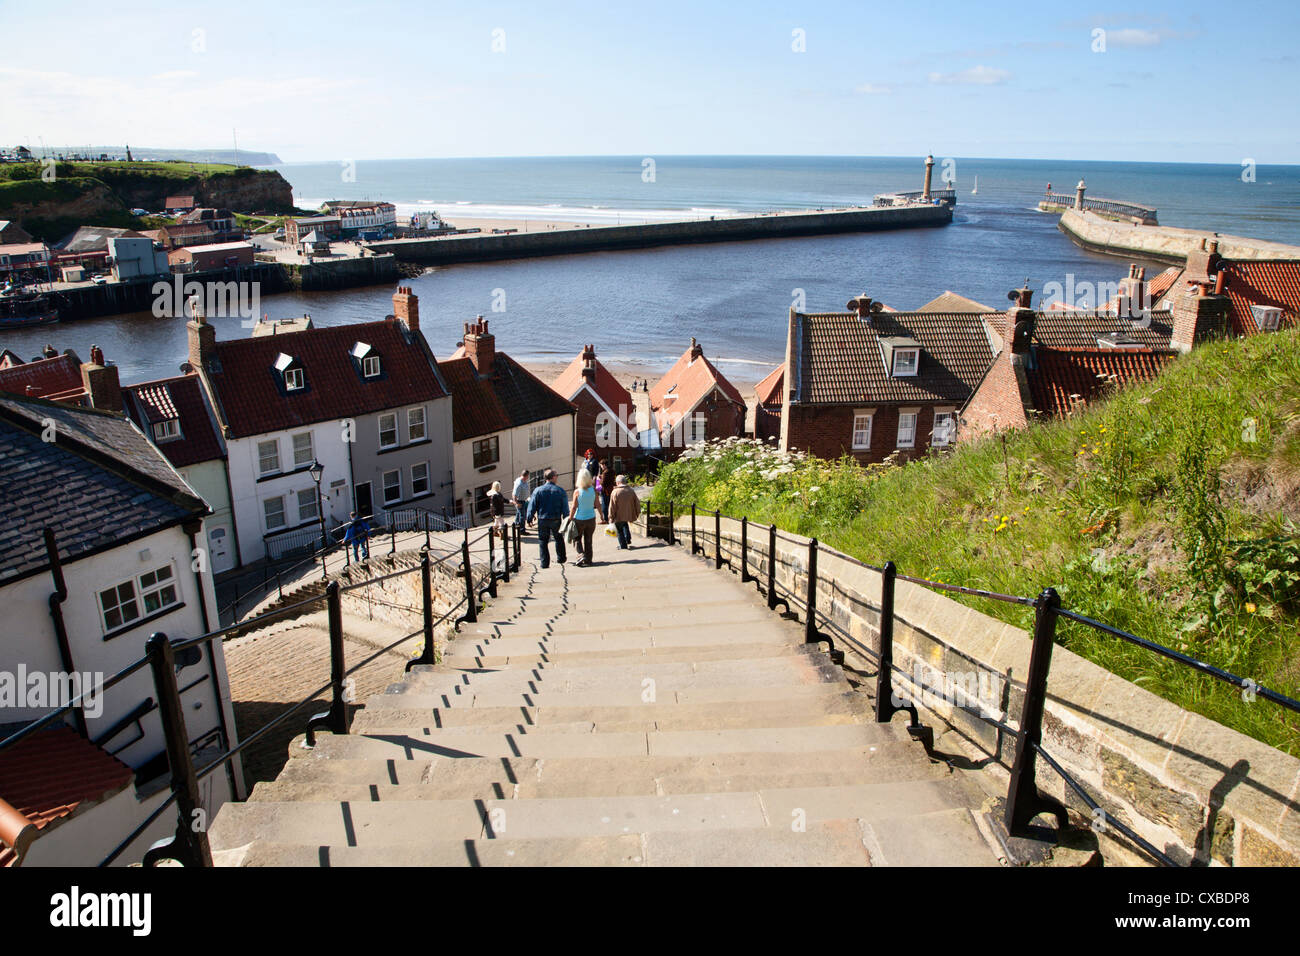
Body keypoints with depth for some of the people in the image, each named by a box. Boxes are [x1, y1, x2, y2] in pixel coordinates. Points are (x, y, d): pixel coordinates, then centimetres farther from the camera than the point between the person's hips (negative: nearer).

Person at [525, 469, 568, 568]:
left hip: (542, 520, 0)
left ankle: (544, 563, 5)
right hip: (556, 519, 0)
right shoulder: (560, 490, -5)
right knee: (559, 538, 22)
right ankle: (561, 558, 30)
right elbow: (565, 507, -3)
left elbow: (532, 506, -4)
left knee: (543, 541, 8)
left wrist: (530, 518, 5)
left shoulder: (538, 490, -5)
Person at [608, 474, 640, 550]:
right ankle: (628, 540, 29)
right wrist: (637, 513, 17)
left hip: (619, 516, -5)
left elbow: (612, 506, -14)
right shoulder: (631, 491, -4)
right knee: (625, 525, 33)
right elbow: (637, 503, 4)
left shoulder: (615, 492, -17)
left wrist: (611, 517, -4)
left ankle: (623, 546, 15)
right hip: (629, 514, 5)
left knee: (620, 530, 12)